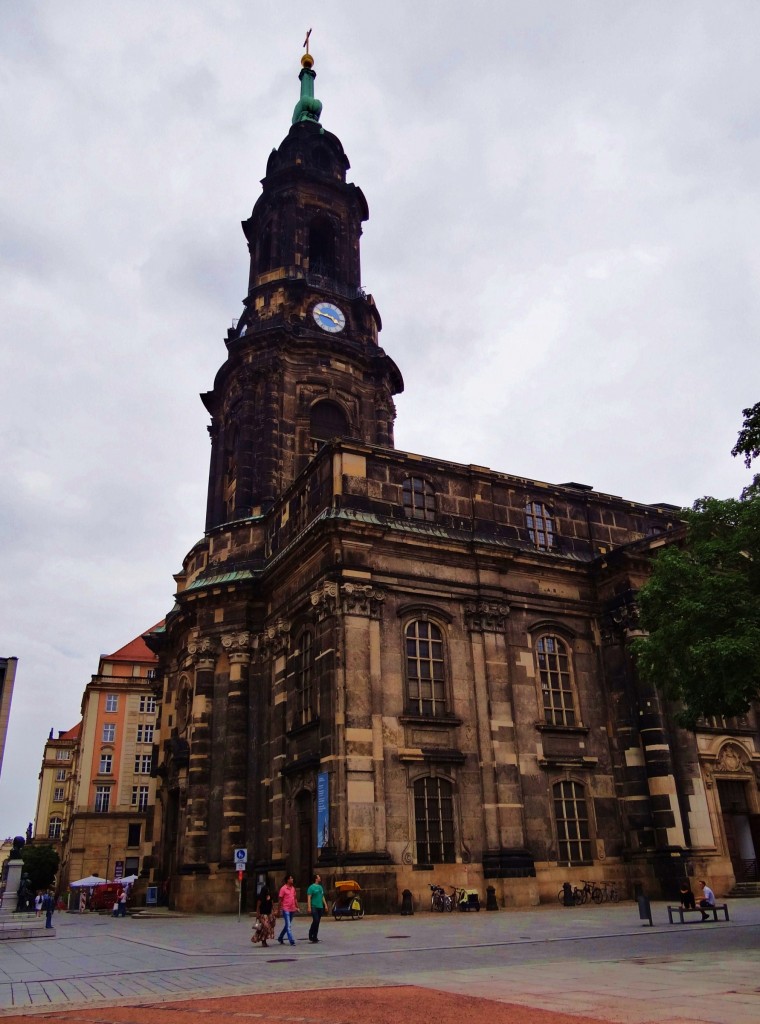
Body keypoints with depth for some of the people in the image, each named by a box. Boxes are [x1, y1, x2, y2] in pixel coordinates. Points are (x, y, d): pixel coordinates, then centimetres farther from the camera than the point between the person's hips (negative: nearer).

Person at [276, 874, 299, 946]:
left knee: (287, 925, 16)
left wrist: (297, 907, 11)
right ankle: (291, 941, -9)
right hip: (286, 909, -7)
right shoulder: (283, 888, -9)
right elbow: (280, 899, -6)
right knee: (288, 926, -8)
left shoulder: (293, 888, 10)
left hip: (292, 909, 7)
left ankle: (280, 938, 32)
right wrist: (280, 909, -6)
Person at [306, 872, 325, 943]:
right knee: (315, 921, -16)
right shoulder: (311, 887, -6)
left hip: (320, 907, 7)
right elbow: (309, 897, -11)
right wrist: (309, 907, -18)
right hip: (314, 907, -7)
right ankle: (310, 935, -2)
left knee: (317, 922, 7)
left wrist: (325, 905, 16)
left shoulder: (320, 887, 15)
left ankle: (314, 937, 13)